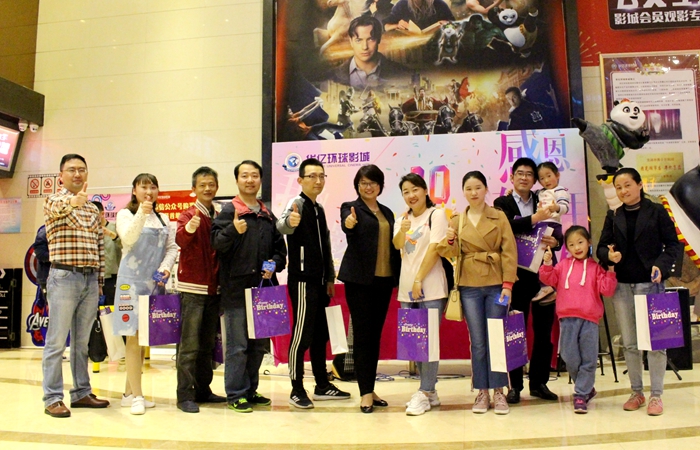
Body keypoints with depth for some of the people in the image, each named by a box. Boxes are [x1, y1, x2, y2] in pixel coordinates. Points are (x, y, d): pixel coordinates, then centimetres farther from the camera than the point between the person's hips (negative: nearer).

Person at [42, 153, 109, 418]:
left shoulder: (93, 208, 16)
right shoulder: (54, 200, -1)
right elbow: (60, 208, -27)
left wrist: (100, 279, 11)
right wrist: (73, 202, -51)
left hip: (91, 279, 6)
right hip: (64, 277, -6)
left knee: (82, 342, 12)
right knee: (57, 341, -2)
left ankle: (81, 393, 20)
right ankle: (53, 398, 4)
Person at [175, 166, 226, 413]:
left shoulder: (220, 215, 10)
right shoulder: (188, 214, -4)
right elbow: (180, 240, -23)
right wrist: (189, 228, -44)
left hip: (215, 287, 6)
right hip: (193, 286, -5)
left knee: (208, 343, 12)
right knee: (190, 344, -4)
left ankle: (203, 390, 22)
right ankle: (185, 395, 2)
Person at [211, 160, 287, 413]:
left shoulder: (268, 216, 14)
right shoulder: (229, 211, -3)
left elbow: (280, 248, 19)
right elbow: (217, 243, -15)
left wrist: (275, 264, -1)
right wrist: (232, 230, -34)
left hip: (262, 288, 6)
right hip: (237, 288, -6)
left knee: (258, 344, 13)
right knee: (238, 345, -1)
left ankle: (250, 390, 26)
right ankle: (236, 394, 11)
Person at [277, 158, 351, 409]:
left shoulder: (319, 209, 15)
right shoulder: (297, 203, -10)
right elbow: (282, 226, -33)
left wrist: (330, 278, 17)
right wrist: (289, 222, -56)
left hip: (319, 282, 8)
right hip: (302, 281, -8)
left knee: (321, 334, 13)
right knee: (302, 334, -4)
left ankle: (322, 386, 24)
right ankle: (297, 390, 6)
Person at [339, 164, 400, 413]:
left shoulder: (387, 212, 16)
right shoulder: (351, 207, 0)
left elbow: (393, 246, 16)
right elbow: (347, 228, -22)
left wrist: (397, 277, 10)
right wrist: (349, 223, -46)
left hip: (384, 280, 5)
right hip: (359, 280, -5)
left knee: (376, 334, 10)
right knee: (363, 334, -3)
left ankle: (371, 389, 19)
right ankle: (365, 393, 3)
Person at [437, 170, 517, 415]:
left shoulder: (499, 217, 2)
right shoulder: (457, 221, 8)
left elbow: (509, 252, -2)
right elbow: (453, 253, 3)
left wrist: (508, 284, -9)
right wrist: (449, 241, -18)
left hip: (496, 284, -1)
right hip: (469, 286, 1)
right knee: (477, 342, 5)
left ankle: (499, 391, 15)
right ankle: (482, 392, 16)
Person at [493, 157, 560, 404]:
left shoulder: (544, 202, 13)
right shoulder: (502, 203, 5)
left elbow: (557, 233, 6)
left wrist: (555, 241, -16)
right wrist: (534, 218, -26)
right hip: (516, 275, -3)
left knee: (544, 330, 7)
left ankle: (539, 382, 19)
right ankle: (515, 385, 10)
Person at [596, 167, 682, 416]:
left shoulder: (656, 212, 1)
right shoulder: (613, 216, 10)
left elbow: (673, 244, -1)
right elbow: (601, 247, 8)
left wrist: (661, 265, -17)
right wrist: (609, 255, -14)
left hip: (649, 283, -3)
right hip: (622, 285, 3)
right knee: (629, 343, 9)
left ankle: (656, 395, 10)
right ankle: (637, 392, 21)